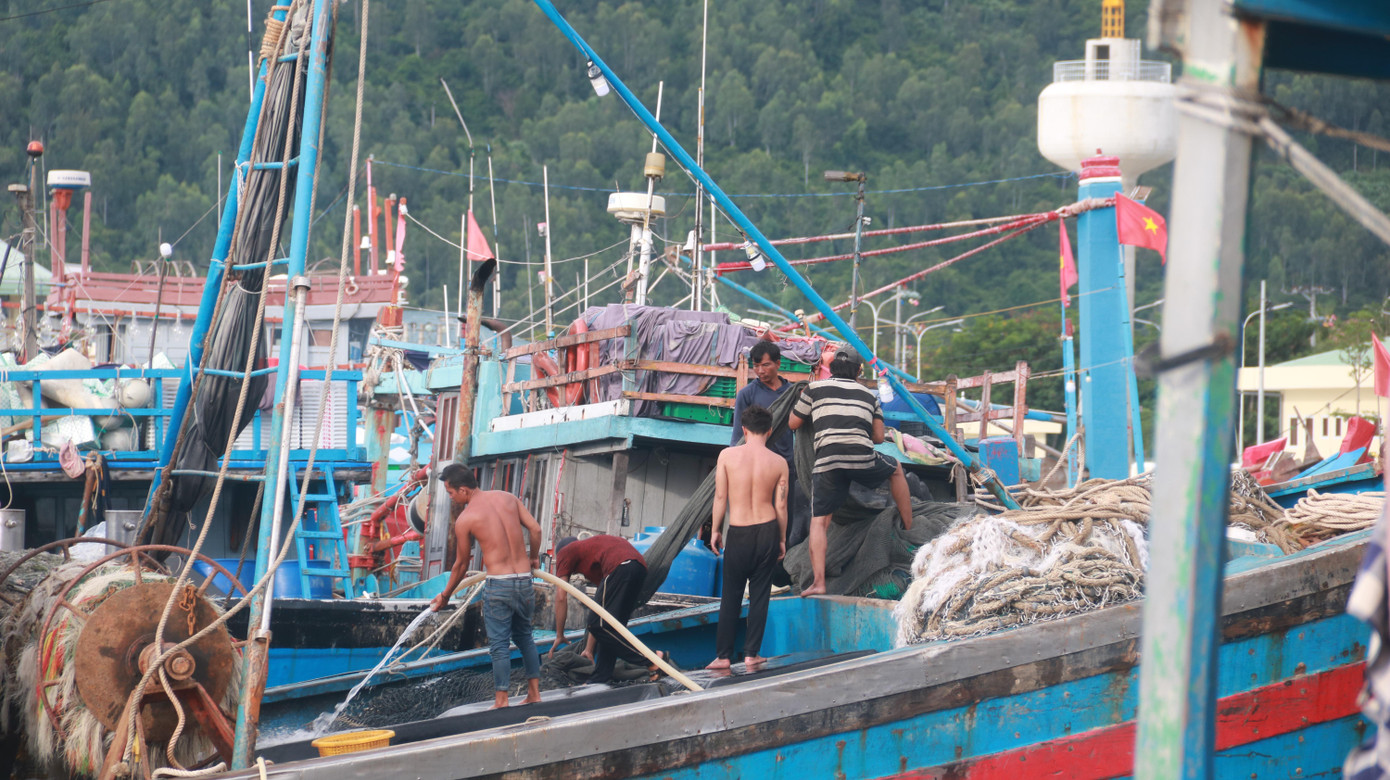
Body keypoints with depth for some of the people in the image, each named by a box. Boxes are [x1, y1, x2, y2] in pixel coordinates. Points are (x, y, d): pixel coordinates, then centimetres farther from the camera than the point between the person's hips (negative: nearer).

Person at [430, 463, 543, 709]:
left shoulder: (465, 519, -6)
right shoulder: (508, 498, 6)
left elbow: (462, 563, 4)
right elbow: (535, 528, 3)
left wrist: (445, 595, 18)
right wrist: (534, 557, 22)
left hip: (498, 585, -5)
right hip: (524, 579, 5)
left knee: (500, 645, 4)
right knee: (524, 636, 20)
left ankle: (501, 701, 6)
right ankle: (534, 693, 21)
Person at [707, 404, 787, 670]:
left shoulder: (727, 456, -6)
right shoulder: (778, 462, -3)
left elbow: (720, 496, -3)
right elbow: (781, 505, 0)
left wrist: (715, 530, 7)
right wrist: (782, 539, 11)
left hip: (739, 533, -1)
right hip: (768, 530, 1)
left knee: (731, 597, 7)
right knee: (760, 595, 10)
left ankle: (723, 656, 8)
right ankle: (751, 653, 11)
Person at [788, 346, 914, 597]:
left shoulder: (815, 389, 13)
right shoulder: (869, 395, 21)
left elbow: (793, 424, 20)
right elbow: (879, 437, 20)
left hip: (827, 460, -1)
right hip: (863, 458, 2)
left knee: (819, 521, 4)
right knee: (896, 470, 33)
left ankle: (818, 581, -9)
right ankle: (909, 529, 39)